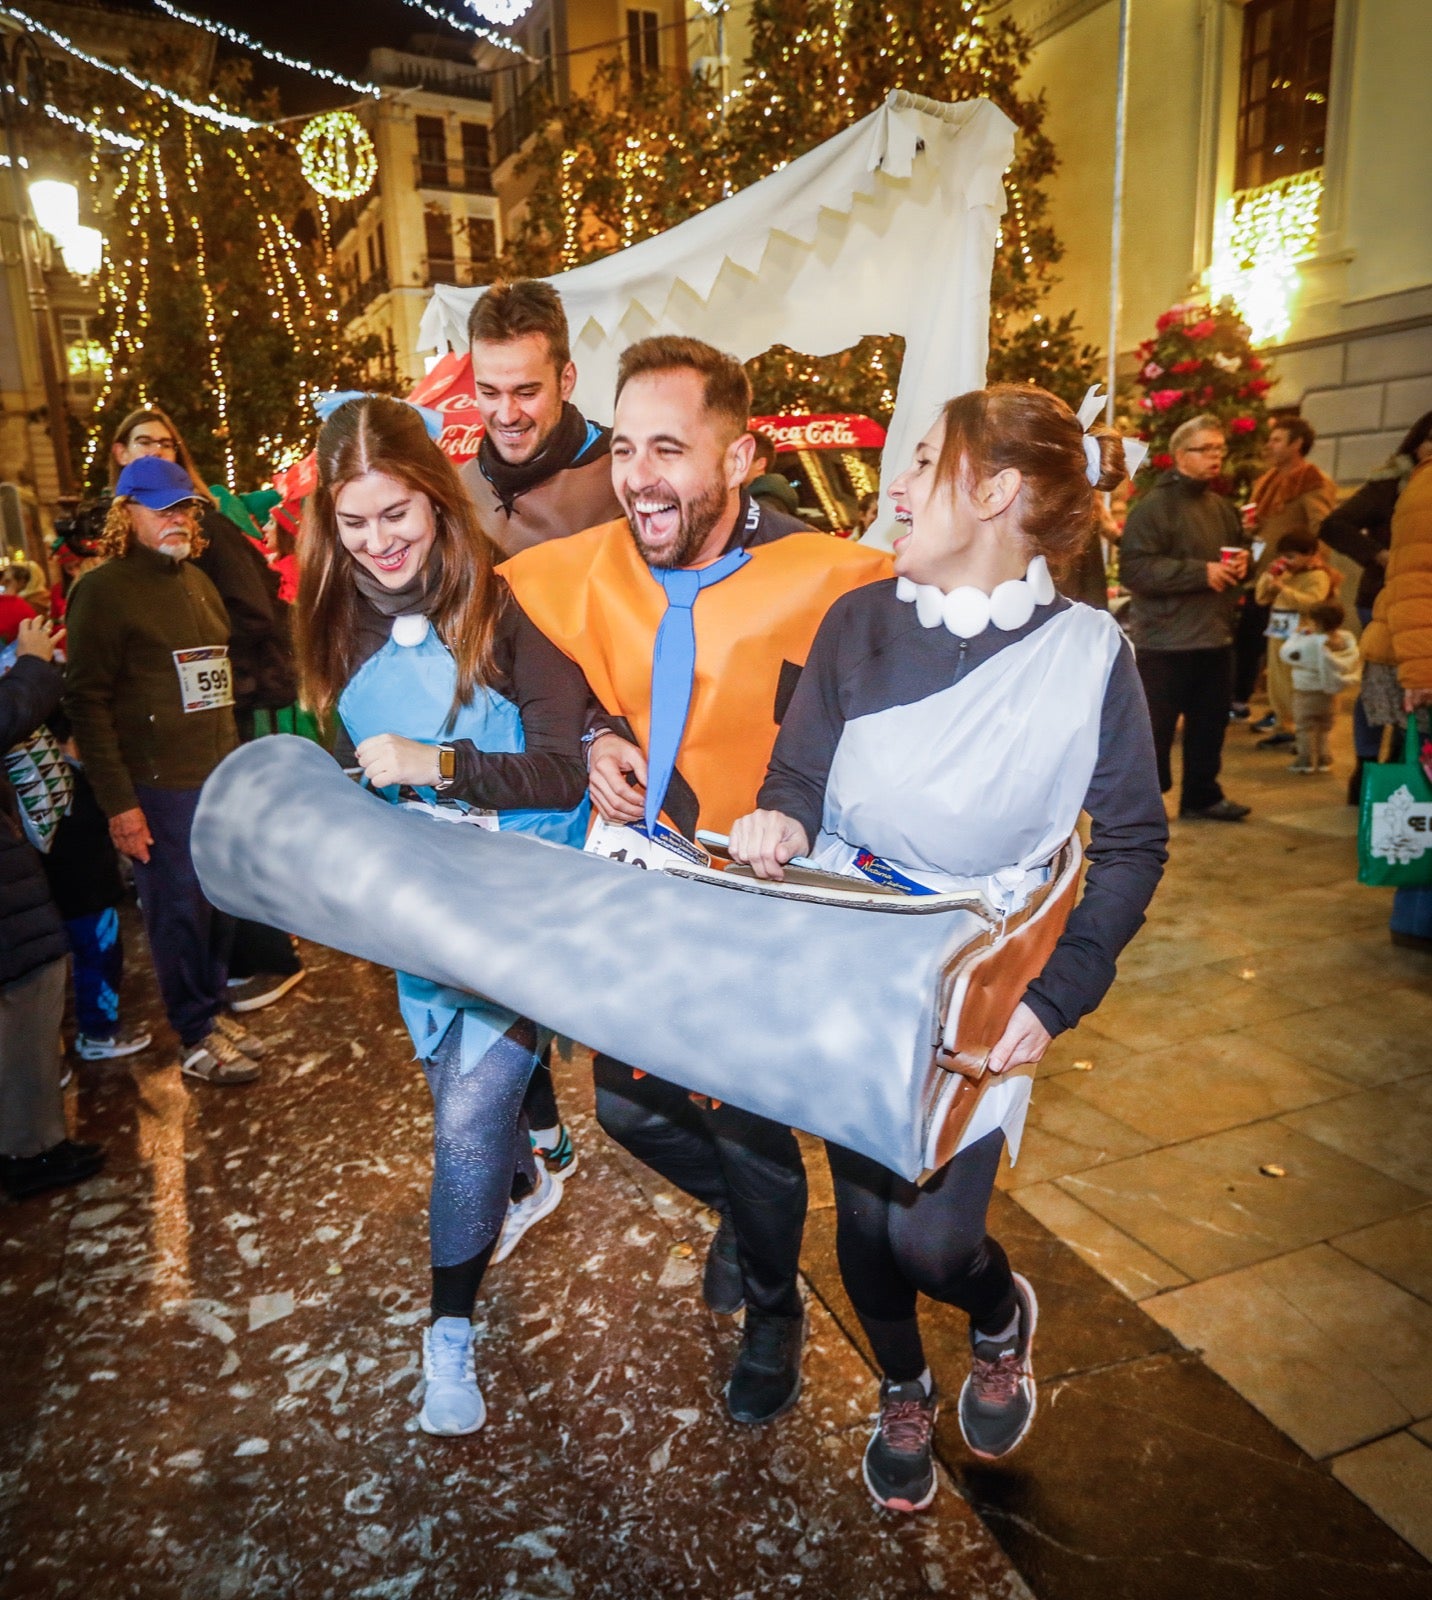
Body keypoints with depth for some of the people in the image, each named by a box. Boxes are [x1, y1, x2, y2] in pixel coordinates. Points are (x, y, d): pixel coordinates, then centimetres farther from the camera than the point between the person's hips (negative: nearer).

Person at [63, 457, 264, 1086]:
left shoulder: (197, 581, 15)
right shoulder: (104, 589, -7)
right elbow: (87, 702, -11)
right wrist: (118, 802, -15)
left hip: (220, 776, 6)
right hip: (159, 787, -6)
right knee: (179, 909, 2)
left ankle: (212, 1009, 28)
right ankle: (196, 1037, 16)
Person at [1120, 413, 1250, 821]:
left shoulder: (1221, 506, 16)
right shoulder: (1154, 505, -11)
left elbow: (1237, 551, 31)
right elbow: (1133, 568, -22)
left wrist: (1240, 564, 6)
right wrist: (1201, 572, -22)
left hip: (1215, 636, 8)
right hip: (1165, 639, -8)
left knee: (1210, 723, 14)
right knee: (1153, 727, -2)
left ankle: (1202, 794, 27)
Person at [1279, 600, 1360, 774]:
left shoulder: (1309, 643, -24)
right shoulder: (1345, 640, -5)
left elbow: (1286, 653, -13)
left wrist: (1298, 634, -2)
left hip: (1307, 692, -6)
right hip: (1328, 694, 6)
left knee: (1305, 727, 4)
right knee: (1324, 727, 18)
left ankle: (1306, 760, 5)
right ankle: (1323, 759, 24)